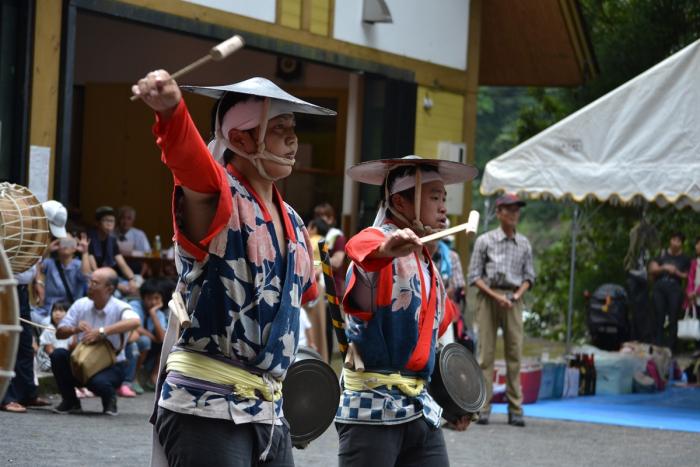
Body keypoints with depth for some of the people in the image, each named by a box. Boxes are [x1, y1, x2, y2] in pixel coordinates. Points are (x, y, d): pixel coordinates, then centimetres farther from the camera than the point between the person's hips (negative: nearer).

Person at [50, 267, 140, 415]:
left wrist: (102, 332, -42)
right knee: (58, 355, -22)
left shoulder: (119, 308, -14)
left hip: (112, 365, -5)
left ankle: (109, 399, 4)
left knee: (98, 382, -37)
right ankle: (70, 401, 0)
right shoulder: (81, 305, -1)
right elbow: (59, 333, 0)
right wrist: (74, 329, -23)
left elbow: (134, 322, -38)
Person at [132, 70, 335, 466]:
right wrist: (171, 110, -52)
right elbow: (189, 156, -32)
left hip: (268, 413, 8)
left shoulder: (292, 223, 15)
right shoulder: (216, 196, -8)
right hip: (205, 410, -8)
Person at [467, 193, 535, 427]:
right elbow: (474, 275, 1)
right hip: (488, 296, -3)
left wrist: (517, 295, -4)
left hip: (514, 299, 3)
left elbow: (529, 275, 14)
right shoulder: (485, 241, 2)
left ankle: (515, 410, 0)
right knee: (486, 352, -4)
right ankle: (483, 408, -3)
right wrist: (496, 296, -10)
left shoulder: (524, 244, 12)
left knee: (515, 353, -2)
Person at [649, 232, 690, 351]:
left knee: (673, 319, -6)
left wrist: (676, 272, -8)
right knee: (658, 318, -2)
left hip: (675, 289, -1)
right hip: (659, 288, 1)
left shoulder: (684, 259, 12)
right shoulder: (662, 255, 14)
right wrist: (663, 268, -8)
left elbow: (687, 276, 8)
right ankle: (657, 345, 1)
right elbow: (652, 270, 7)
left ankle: (671, 346, -4)